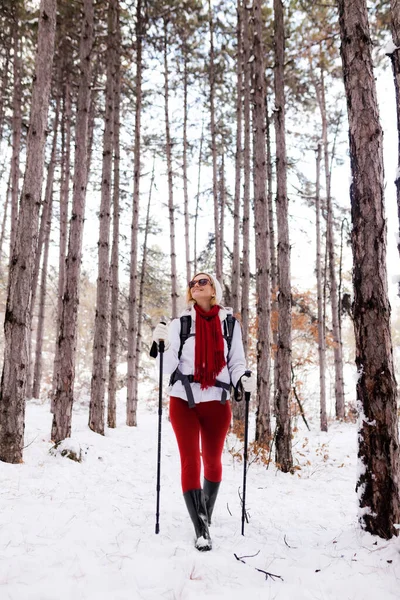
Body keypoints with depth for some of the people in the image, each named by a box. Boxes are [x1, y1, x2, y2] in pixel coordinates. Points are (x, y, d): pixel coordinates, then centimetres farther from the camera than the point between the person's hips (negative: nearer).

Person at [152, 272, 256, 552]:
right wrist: (163, 345, -18)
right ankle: (201, 529, -2)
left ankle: (205, 515, 36)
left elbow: (236, 362, 5)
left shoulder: (230, 324, 3)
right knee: (190, 461, -7)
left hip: (217, 402, 1)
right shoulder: (179, 324, 3)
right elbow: (169, 367, 0)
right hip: (183, 400, 0)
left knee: (213, 462, 13)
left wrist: (242, 381, -15)